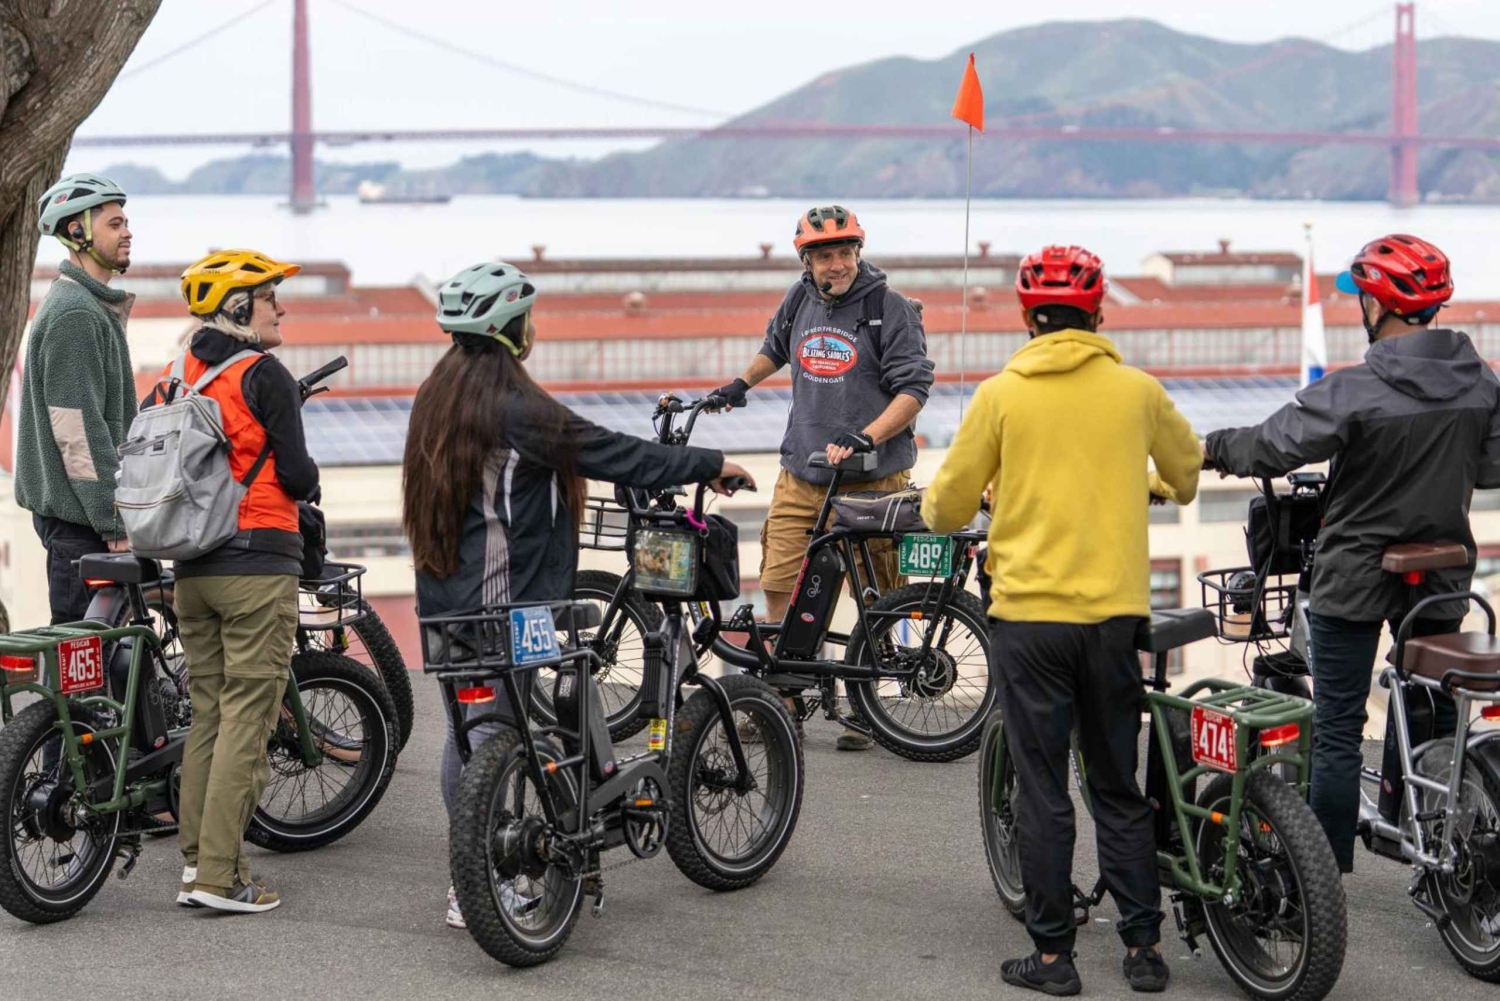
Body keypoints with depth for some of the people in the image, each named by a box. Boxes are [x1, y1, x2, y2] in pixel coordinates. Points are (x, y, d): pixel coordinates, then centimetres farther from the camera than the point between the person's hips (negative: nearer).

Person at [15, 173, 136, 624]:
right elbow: (78, 429, -21)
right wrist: (115, 522, -20)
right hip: (78, 518, -10)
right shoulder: (74, 315, -16)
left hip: (70, 509, 10)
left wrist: (118, 510, 22)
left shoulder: (94, 308, 18)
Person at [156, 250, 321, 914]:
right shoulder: (264, 374, -10)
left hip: (192, 570, 7)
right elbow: (296, 474, -12)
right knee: (247, 720, -5)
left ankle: (195, 860, 15)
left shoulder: (174, 379, 10)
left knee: (206, 715, 14)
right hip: (259, 565, -7)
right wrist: (309, 481, 10)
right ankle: (220, 876, -7)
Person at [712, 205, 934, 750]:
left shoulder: (890, 307, -8)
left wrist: (864, 439, -24)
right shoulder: (800, 299, 8)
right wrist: (740, 385, 27)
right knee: (780, 588, 0)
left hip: (871, 480, -4)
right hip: (801, 475, 4)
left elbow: (913, 389, -14)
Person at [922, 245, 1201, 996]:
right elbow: (1186, 474, 22)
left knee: (1042, 793, 5)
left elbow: (948, 508, -1)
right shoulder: (1138, 390, 3)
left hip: (1029, 611, -2)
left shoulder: (1001, 394, -5)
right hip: (1115, 611, 2)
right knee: (1118, 788, 13)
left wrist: (936, 509, 23)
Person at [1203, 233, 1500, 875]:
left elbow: (1268, 448, -15)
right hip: (1441, 577, 5)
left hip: (1354, 580, -5)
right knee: (1439, 723, 17)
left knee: (1337, 732, 3)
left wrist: (1209, 447, 3)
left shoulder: (1353, 392, -21)